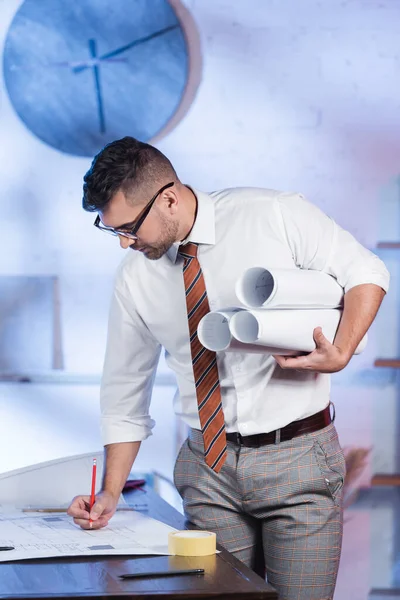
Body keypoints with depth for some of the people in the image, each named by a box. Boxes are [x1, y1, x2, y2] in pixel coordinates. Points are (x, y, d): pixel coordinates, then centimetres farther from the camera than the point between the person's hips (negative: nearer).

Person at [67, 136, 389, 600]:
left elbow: (365, 273, 0)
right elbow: (125, 393, 11)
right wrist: (110, 494, 4)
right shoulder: (135, 279, 1)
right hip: (209, 469, 3)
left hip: (297, 461, -3)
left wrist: (341, 353, -18)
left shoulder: (276, 215, -9)